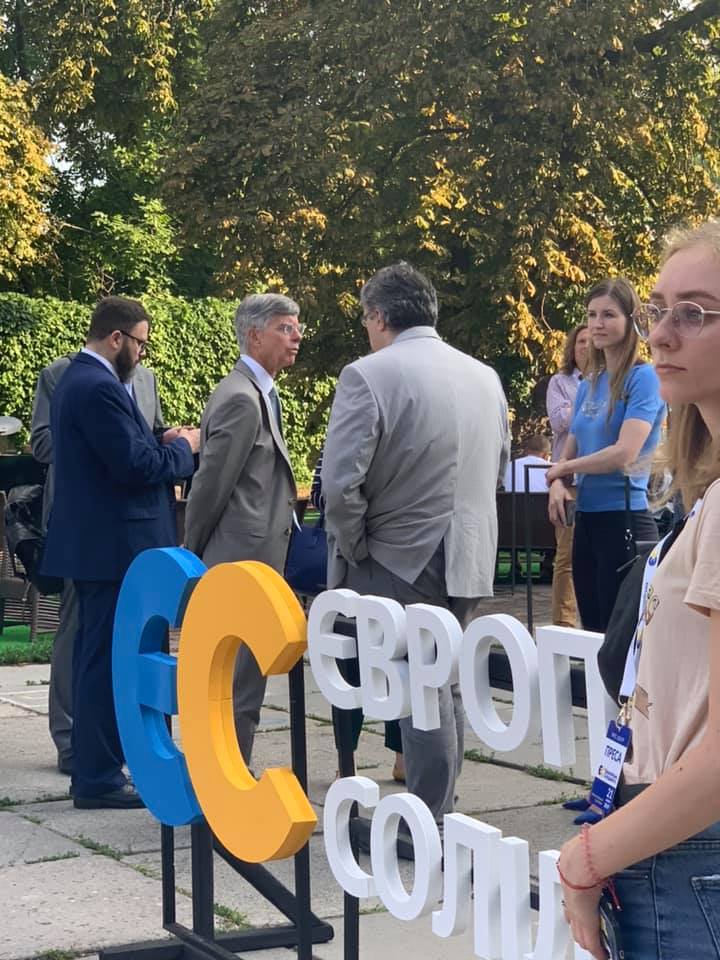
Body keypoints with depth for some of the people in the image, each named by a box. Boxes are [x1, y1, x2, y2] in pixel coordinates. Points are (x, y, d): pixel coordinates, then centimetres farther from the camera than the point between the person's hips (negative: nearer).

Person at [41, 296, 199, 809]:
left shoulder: (78, 379, 14)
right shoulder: (100, 388, -19)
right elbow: (135, 466, -22)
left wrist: (159, 442, 6)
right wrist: (183, 447, -7)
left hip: (94, 542, 11)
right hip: (114, 545, -11)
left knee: (96, 657, 15)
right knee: (110, 660, -5)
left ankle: (93, 768, 23)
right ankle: (99, 779, 1)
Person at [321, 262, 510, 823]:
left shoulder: (369, 376, -13)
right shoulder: (485, 376, 9)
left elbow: (341, 483, -20)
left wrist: (354, 549, -6)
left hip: (402, 562, -6)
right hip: (470, 559, 7)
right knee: (445, 686, 16)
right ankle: (439, 813, 24)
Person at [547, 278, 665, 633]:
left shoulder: (643, 377, -9)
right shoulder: (588, 385, 13)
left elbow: (625, 454, -19)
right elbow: (569, 453, 16)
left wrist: (563, 468, -4)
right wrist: (557, 484, -7)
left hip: (625, 518, -8)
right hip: (586, 519, 8)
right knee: (591, 631, 13)